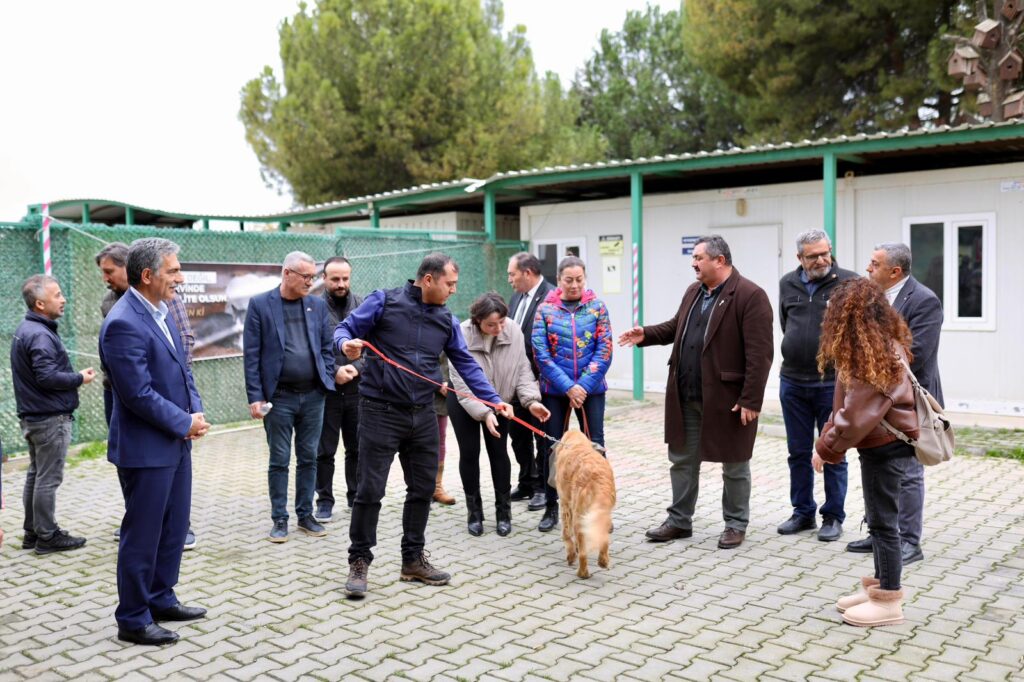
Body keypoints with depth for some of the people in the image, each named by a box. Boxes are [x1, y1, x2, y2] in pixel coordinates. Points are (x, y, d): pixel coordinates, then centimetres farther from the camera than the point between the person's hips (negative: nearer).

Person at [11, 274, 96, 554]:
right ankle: (48, 536, 5)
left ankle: (32, 532, 24)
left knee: (36, 474, 16)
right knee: (48, 479, -2)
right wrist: (80, 378, -13)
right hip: (51, 418, -10)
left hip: (32, 416, 10)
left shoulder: (25, 330, 12)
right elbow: (47, 376, -25)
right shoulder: (40, 335, -19)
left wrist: (74, 376, 9)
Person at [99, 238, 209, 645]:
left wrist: (195, 413, -1)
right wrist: (185, 423, -14)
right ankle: (133, 620, 18)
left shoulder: (161, 311, 7)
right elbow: (139, 394, -23)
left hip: (176, 442, 9)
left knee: (175, 528, 18)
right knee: (142, 534, 4)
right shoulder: (123, 324, -21)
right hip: (145, 448, -9)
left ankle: (161, 599, 33)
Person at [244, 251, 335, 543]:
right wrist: (255, 397, -9)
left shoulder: (318, 305, 7)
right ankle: (279, 519, 16)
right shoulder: (260, 305, -3)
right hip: (279, 396, -3)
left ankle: (305, 514, 22)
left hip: (313, 395, 3)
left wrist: (327, 382, 1)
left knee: (308, 458, 10)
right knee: (279, 461, 5)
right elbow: (252, 355, -5)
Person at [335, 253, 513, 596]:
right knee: (370, 489, -2)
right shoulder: (384, 301, -6)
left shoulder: (447, 320, 9)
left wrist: (493, 399, 1)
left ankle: (413, 559, 25)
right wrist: (347, 343, -26)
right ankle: (359, 561, 14)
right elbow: (345, 329, -2)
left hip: (423, 415, 6)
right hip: (381, 412, -5)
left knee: (423, 488, 10)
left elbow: (466, 364, 9)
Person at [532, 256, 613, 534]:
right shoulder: (546, 309, -1)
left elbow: (605, 349, -4)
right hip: (555, 390, 0)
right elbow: (540, 352, -6)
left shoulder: (596, 307, 1)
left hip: (591, 389, 0)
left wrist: (584, 385, -13)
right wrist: (568, 386, -13)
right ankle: (551, 507, 19)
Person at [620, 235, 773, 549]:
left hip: (727, 397, -7)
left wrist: (750, 400, -21)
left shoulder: (750, 295, -15)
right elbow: (676, 327, 23)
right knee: (682, 460, 14)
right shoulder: (693, 291, 11)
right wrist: (647, 334, 5)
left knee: (733, 464, 9)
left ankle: (736, 524, 24)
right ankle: (679, 520, 27)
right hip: (686, 396, 7)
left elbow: (759, 354, -18)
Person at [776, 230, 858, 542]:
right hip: (793, 382, 4)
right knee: (799, 452, 12)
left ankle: (833, 517, 19)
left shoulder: (848, 282, -6)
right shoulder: (788, 284, 7)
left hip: (833, 383, -4)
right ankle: (803, 513, 26)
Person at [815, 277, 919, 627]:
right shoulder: (883, 347, 9)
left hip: (886, 447, -10)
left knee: (883, 521, -1)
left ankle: (888, 602, 9)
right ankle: (878, 586, 28)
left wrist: (828, 446, -12)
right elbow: (848, 404, 10)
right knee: (878, 519, 17)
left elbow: (859, 412, -23)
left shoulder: (878, 355, -23)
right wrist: (830, 437, 4)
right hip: (879, 443, 10)